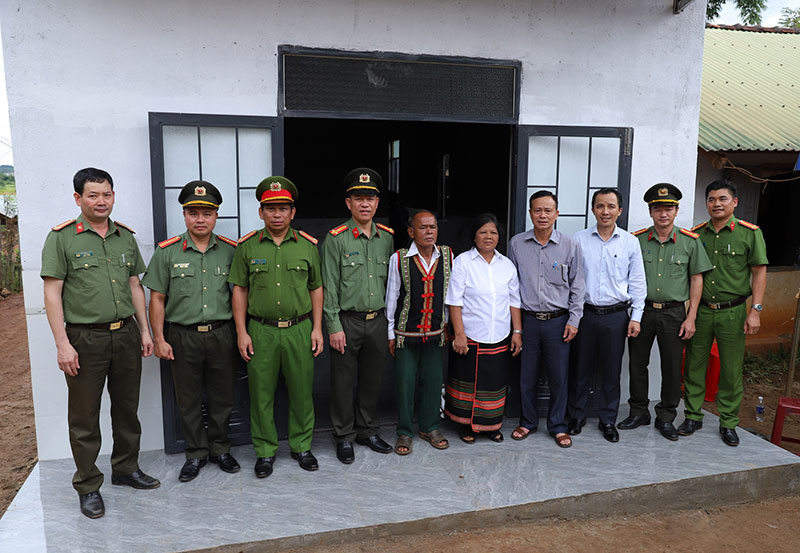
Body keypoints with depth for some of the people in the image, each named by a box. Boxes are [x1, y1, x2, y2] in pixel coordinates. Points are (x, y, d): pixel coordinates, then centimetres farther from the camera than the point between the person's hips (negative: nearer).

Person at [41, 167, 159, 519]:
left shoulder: (126, 237, 10)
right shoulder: (61, 238, -5)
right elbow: (52, 293, -8)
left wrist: (145, 330, 10)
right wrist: (63, 344, -13)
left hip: (126, 334, 5)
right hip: (85, 338, -4)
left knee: (127, 408, 14)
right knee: (85, 416, 6)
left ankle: (126, 468, 31)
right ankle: (88, 486, 20)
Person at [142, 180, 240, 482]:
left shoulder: (231, 251, 2)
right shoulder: (167, 252, -1)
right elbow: (157, 299, 1)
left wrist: (241, 334, 4)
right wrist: (159, 339, -4)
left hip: (222, 335, 1)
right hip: (183, 337, -1)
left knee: (222, 398, 11)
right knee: (188, 400, 10)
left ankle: (220, 449, 29)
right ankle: (196, 454, 27)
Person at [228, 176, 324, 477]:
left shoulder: (308, 245, 5)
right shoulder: (247, 246, 3)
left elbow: (316, 288, 10)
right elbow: (240, 290, 5)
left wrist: (317, 328, 4)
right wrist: (241, 332, -1)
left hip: (299, 330, 1)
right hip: (260, 331, 0)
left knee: (302, 392, 8)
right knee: (261, 394, 6)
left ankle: (301, 446, 26)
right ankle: (265, 452, 23)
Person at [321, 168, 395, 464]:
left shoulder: (387, 237, 7)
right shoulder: (336, 239, -7)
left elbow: (391, 281, 12)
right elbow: (329, 287, -8)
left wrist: (390, 319, 9)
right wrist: (334, 327, -12)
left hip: (378, 321, 4)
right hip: (347, 321, -4)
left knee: (372, 380, 14)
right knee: (343, 382, 6)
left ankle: (367, 430, 31)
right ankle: (344, 436, 22)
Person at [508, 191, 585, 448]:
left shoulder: (569, 245, -1)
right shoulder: (517, 244, 2)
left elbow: (577, 286, 4)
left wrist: (574, 320, -1)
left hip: (558, 321, -1)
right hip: (527, 319, 1)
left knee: (559, 376, 6)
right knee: (526, 376, 8)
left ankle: (558, 426, 23)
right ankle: (528, 422, 27)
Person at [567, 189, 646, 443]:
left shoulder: (630, 242, 3)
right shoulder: (579, 239, 1)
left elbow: (638, 282, 6)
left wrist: (636, 317, 1)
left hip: (616, 315, 0)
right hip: (585, 313, 0)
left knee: (611, 371, 8)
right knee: (580, 367, 7)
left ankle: (608, 420, 24)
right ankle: (576, 416, 24)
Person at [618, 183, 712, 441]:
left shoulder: (690, 241, -1)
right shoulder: (637, 240, 0)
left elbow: (696, 279, 3)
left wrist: (691, 317, -2)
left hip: (674, 313, -1)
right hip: (641, 310, 1)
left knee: (672, 367, 6)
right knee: (637, 364, 8)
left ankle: (666, 417, 23)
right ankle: (639, 412, 25)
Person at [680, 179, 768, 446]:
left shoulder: (750, 233, -1)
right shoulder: (696, 234, 5)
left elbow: (759, 272, -1)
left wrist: (755, 310, -7)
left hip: (732, 312, -2)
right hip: (699, 311, 2)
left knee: (731, 370, 5)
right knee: (694, 366, 7)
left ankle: (728, 423, 19)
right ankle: (693, 416, 20)